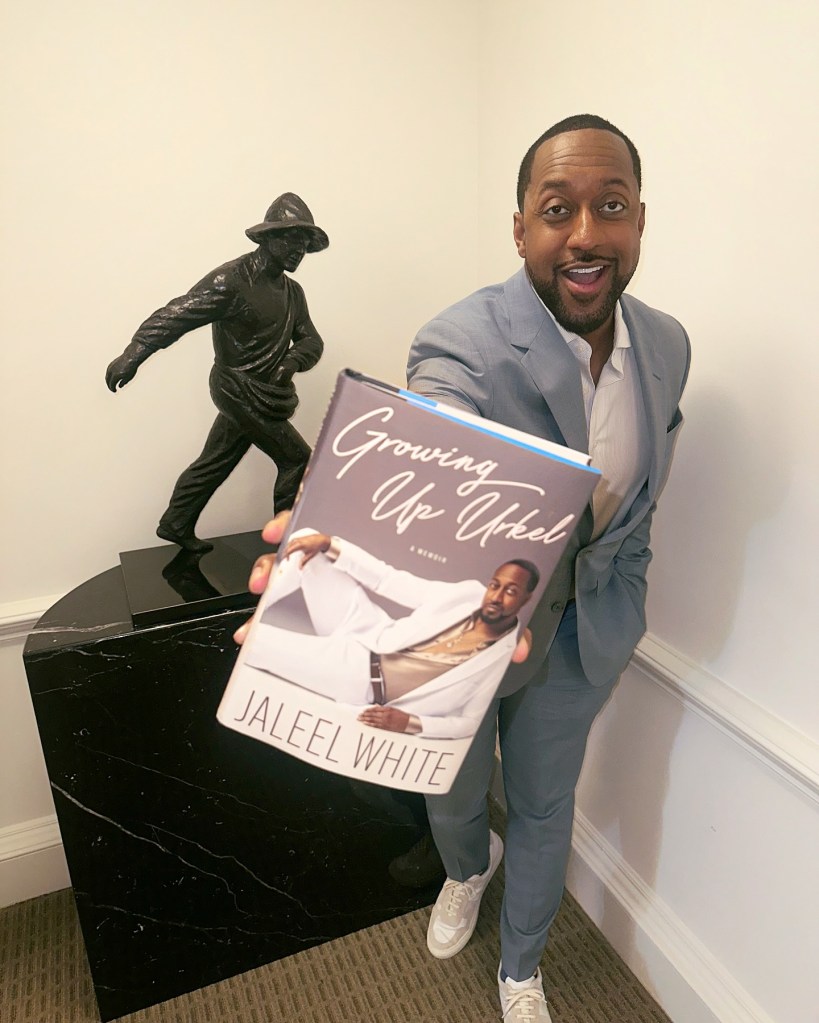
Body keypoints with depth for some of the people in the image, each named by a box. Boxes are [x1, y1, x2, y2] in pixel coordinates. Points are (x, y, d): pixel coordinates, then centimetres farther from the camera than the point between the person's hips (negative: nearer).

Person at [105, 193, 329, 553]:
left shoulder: (292, 292, 10)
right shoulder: (232, 279, -16)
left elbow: (311, 340, 7)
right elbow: (177, 314, -23)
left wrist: (292, 361, -17)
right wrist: (134, 354, -34)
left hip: (260, 394, 8)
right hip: (242, 392, -8)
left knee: (215, 462, 17)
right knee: (297, 458, -3)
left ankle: (176, 525, 32)